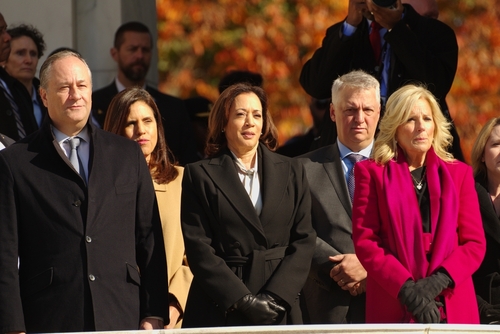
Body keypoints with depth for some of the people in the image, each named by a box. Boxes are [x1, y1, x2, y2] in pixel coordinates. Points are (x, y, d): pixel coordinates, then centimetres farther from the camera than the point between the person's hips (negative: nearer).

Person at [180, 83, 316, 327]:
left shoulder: (291, 172, 10)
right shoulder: (199, 175, 3)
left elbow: (304, 240, 4)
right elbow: (198, 248, -4)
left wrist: (275, 297, -10)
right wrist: (242, 301, -14)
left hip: (279, 312, 2)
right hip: (219, 312, -2)